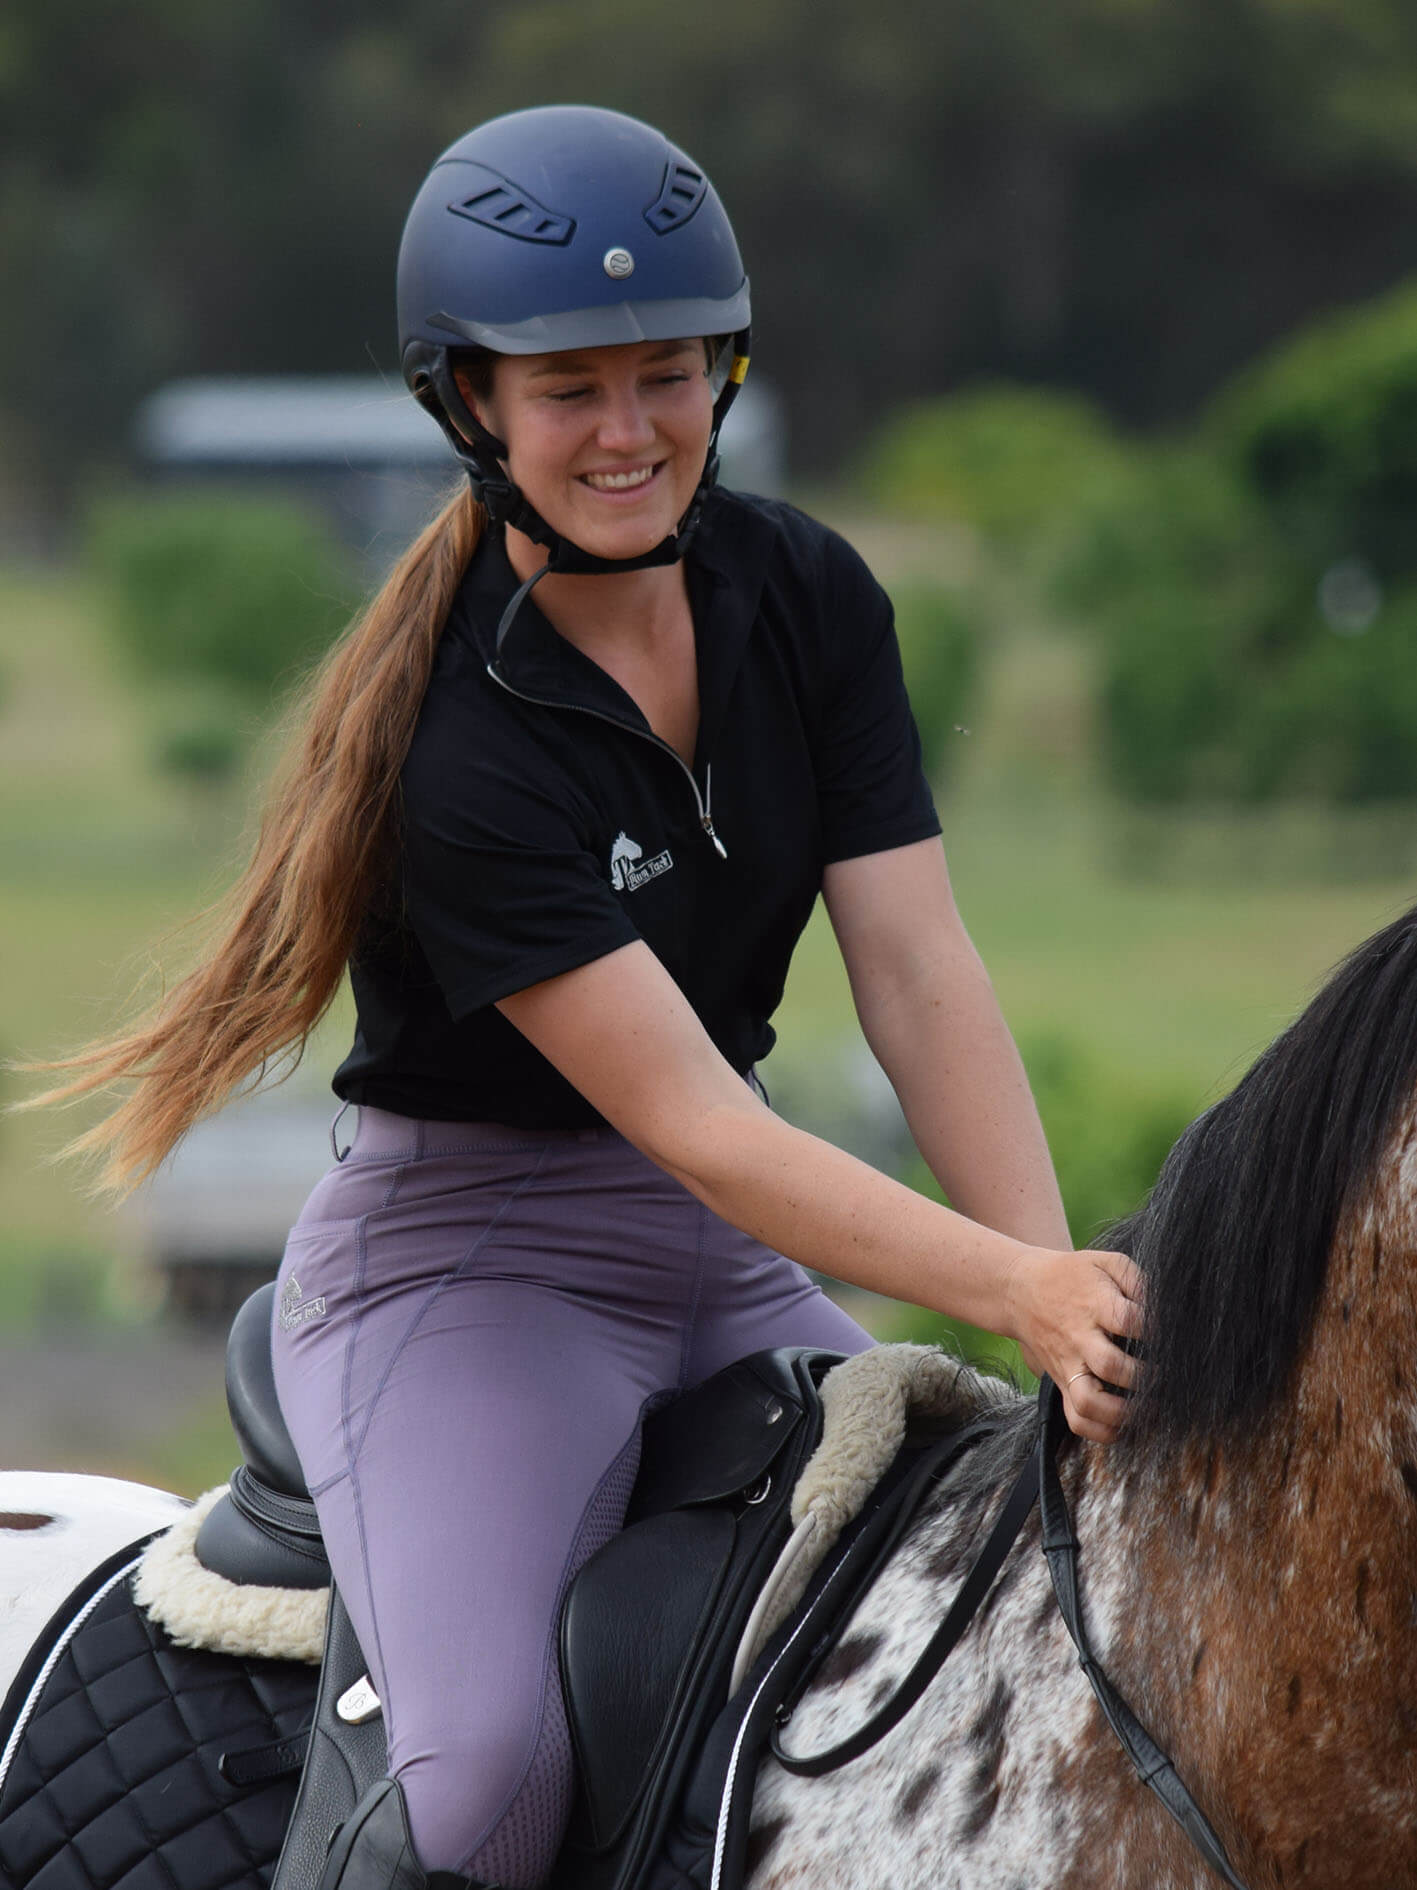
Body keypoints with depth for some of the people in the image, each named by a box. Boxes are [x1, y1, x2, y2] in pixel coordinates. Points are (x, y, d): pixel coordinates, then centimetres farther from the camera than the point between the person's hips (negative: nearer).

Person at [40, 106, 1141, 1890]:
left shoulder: (805, 597, -3)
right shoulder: (458, 741, -23)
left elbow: (922, 979, -8)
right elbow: (698, 1128, -26)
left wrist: (1071, 1300, -22)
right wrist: (1020, 1292, -37)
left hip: (737, 1261, 7)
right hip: (464, 1255, -7)